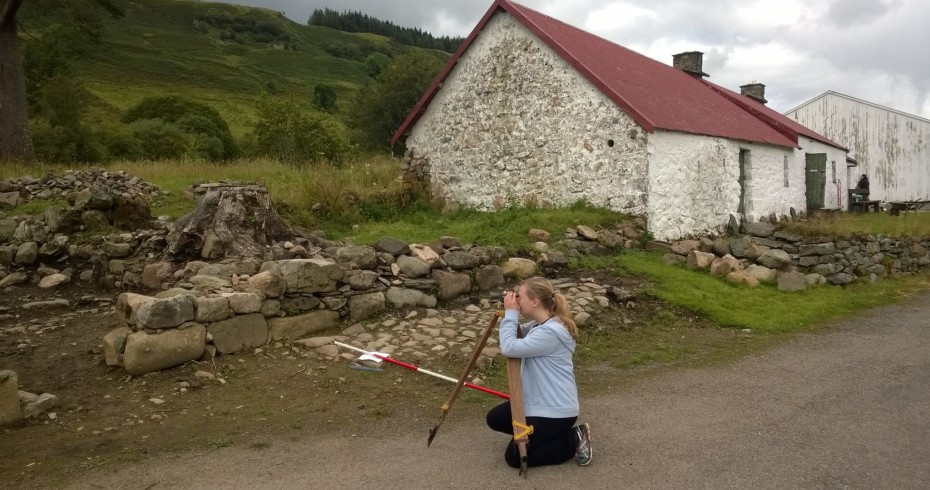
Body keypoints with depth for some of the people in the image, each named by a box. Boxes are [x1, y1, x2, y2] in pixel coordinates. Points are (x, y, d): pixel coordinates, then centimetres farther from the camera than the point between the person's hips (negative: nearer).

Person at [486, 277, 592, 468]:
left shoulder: (550, 332, -26)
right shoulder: (538, 324, 4)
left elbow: (509, 348, -32)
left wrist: (511, 313, -22)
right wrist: (509, 313, -1)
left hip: (556, 411, -10)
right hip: (538, 402, 10)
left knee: (514, 457, -4)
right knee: (495, 419, 15)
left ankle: (574, 440, 3)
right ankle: (540, 433, 17)